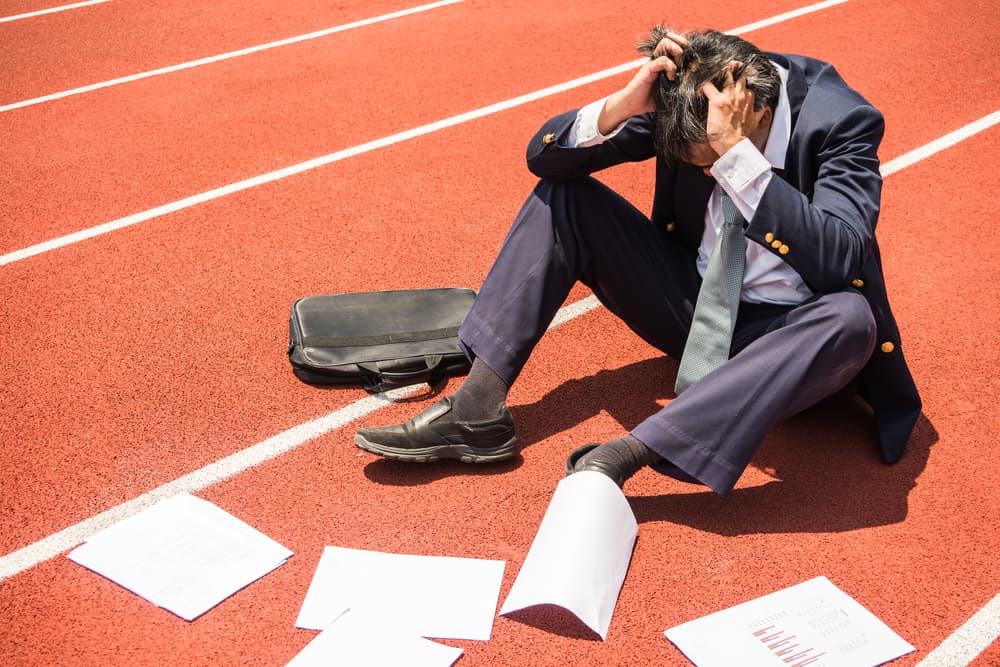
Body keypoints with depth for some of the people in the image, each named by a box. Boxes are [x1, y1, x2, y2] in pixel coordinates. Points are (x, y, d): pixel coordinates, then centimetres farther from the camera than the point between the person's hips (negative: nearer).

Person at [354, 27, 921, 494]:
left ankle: (621, 455, -41)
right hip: (693, 306, 4)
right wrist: (621, 107, -30)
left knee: (850, 317, -38)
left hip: (783, 332, -3)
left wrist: (736, 152, -40)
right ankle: (477, 412, -19)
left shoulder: (841, 119, -20)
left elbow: (840, 262, -35)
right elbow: (544, 155, -11)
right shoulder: (682, 94, -11)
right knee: (562, 193, -8)